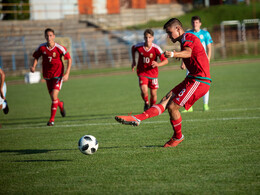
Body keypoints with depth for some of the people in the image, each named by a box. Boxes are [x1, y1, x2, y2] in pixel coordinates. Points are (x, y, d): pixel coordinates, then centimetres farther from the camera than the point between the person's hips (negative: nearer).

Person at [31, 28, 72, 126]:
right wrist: (33, 66, -9)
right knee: (53, 97, 12)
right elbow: (36, 57, 11)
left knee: (54, 96, -16)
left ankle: (52, 119, -7)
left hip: (58, 75, -4)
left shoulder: (59, 48, -14)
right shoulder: (41, 48, -6)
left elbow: (69, 59, -5)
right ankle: (60, 104, 49)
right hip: (47, 75, 4)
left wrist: (67, 74, -13)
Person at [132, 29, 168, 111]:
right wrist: (133, 61, 12)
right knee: (144, 91, -21)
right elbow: (133, 48, 15)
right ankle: (146, 103, 10)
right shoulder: (139, 46, -11)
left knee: (153, 93, 5)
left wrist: (158, 64, -40)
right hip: (142, 73, 0)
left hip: (153, 73, 0)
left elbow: (165, 61, -20)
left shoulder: (156, 48, -18)